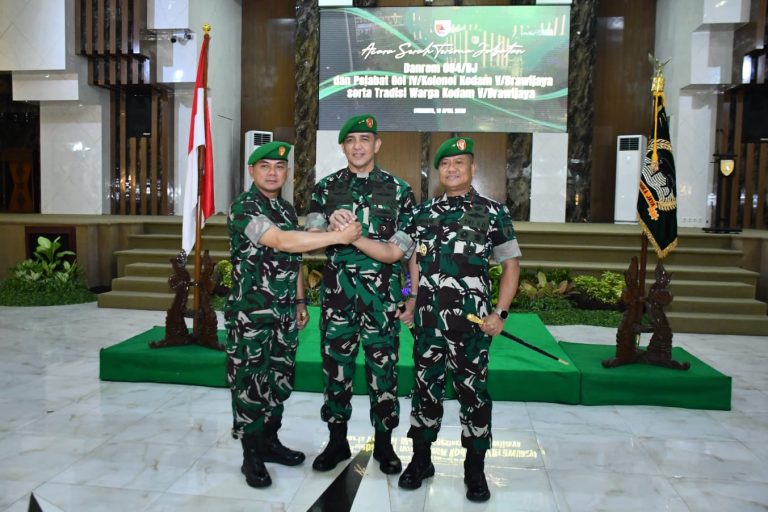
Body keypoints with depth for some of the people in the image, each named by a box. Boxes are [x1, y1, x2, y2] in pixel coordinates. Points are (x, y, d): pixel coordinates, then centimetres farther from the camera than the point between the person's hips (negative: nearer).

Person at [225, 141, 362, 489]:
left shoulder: (287, 209, 13)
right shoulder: (243, 207, -12)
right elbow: (282, 241, -27)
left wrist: (300, 301, 17)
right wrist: (339, 236, -26)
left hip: (285, 313, 7)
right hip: (250, 314, -7)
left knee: (279, 379, 14)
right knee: (249, 382, 2)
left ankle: (269, 441, 29)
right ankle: (251, 456, 15)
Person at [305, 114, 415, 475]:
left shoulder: (399, 190, 1)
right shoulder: (326, 188, 7)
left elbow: (395, 252, -5)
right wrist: (333, 226, -22)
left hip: (381, 298, -1)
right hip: (337, 295, 2)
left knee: (383, 370, 8)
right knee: (336, 368, 10)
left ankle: (384, 443, 27)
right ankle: (337, 441, 29)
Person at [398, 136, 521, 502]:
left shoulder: (492, 212, 0)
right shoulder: (424, 212, 10)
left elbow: (511, 265, 0)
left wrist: (500, 313, -8)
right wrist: (413, 303, 9)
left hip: (471, 320, -3)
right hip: (428, 319, 3)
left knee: (473, 392, 7)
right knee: (425, 388, 11)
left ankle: (475, 469, 23)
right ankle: (421, 460, 28)